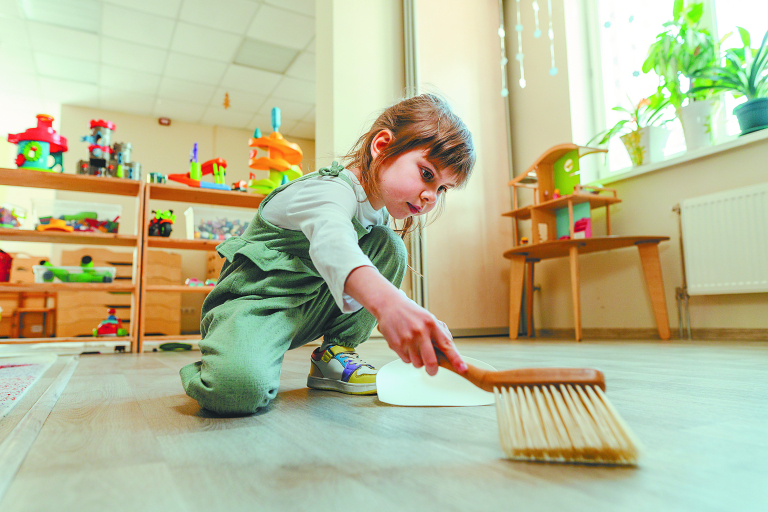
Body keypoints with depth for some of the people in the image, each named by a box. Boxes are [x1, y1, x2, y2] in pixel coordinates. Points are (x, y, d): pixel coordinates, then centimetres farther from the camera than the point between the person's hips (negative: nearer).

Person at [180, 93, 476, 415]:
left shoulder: (378, 207, 6)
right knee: (238, 388, -37)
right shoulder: (332, 191, -24)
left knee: (389, 245, -5)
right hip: (255, 300, -8)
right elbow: (332, 244, -49)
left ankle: (333, 354, 0)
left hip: (310, 308, 8)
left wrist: (422, 322, 1)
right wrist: (387, 302, -66)